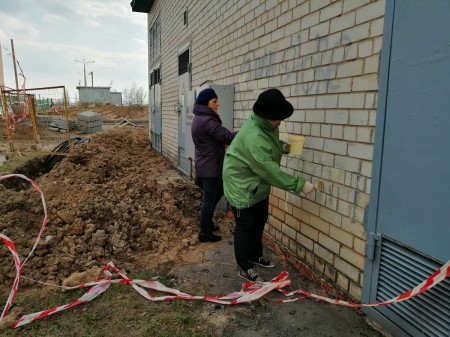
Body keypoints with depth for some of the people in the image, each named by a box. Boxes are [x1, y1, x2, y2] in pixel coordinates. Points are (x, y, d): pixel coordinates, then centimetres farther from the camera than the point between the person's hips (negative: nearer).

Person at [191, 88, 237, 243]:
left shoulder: (198, 119, 10)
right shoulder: (207, 121, -23)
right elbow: (228, 136, -24)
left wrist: (223, 143, 3)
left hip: (205, 166, 10)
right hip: (210, 168, -10)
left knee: (218, 192, 25)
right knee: (209, 199, 4)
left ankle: (207, 222, 37)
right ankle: (205, 233, 19)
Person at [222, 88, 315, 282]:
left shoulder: (267, 125, -5)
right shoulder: (253, 137, -36)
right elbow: (270, 171, -35)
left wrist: (282, 147, -4)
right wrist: (299, 184, -32)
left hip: (258, 185, 10)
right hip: (242, 187, -10)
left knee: (259, 221, 21)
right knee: (245, 226, 3)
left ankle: (255, 256, 40)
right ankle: (244, 267, 21)